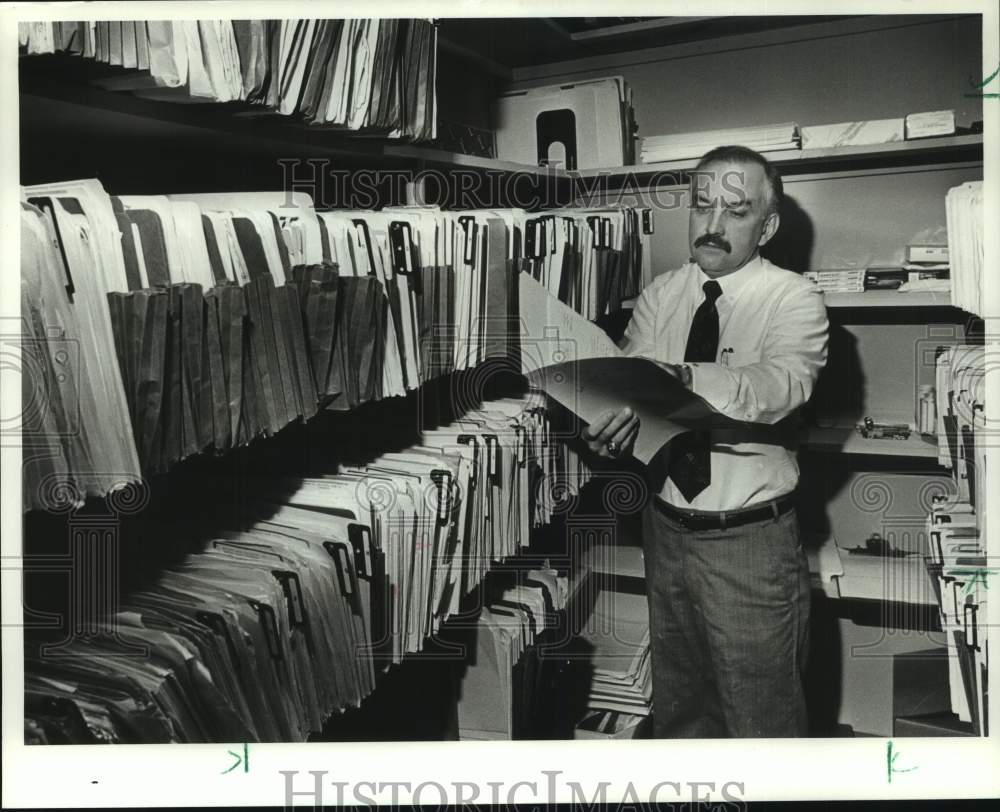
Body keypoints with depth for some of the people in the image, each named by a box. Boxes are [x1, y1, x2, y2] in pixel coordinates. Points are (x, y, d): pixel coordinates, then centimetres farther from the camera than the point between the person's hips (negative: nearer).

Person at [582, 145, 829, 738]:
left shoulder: (795, 300, -10)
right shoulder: (661, 294, 5)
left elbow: (779, 384, -29)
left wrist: (676, 378, -46)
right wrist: (613, 413, -32)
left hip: (750, 540, -4)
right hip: (666, 528, 5)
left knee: (763, 716, 9)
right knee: (678, 705, 22)